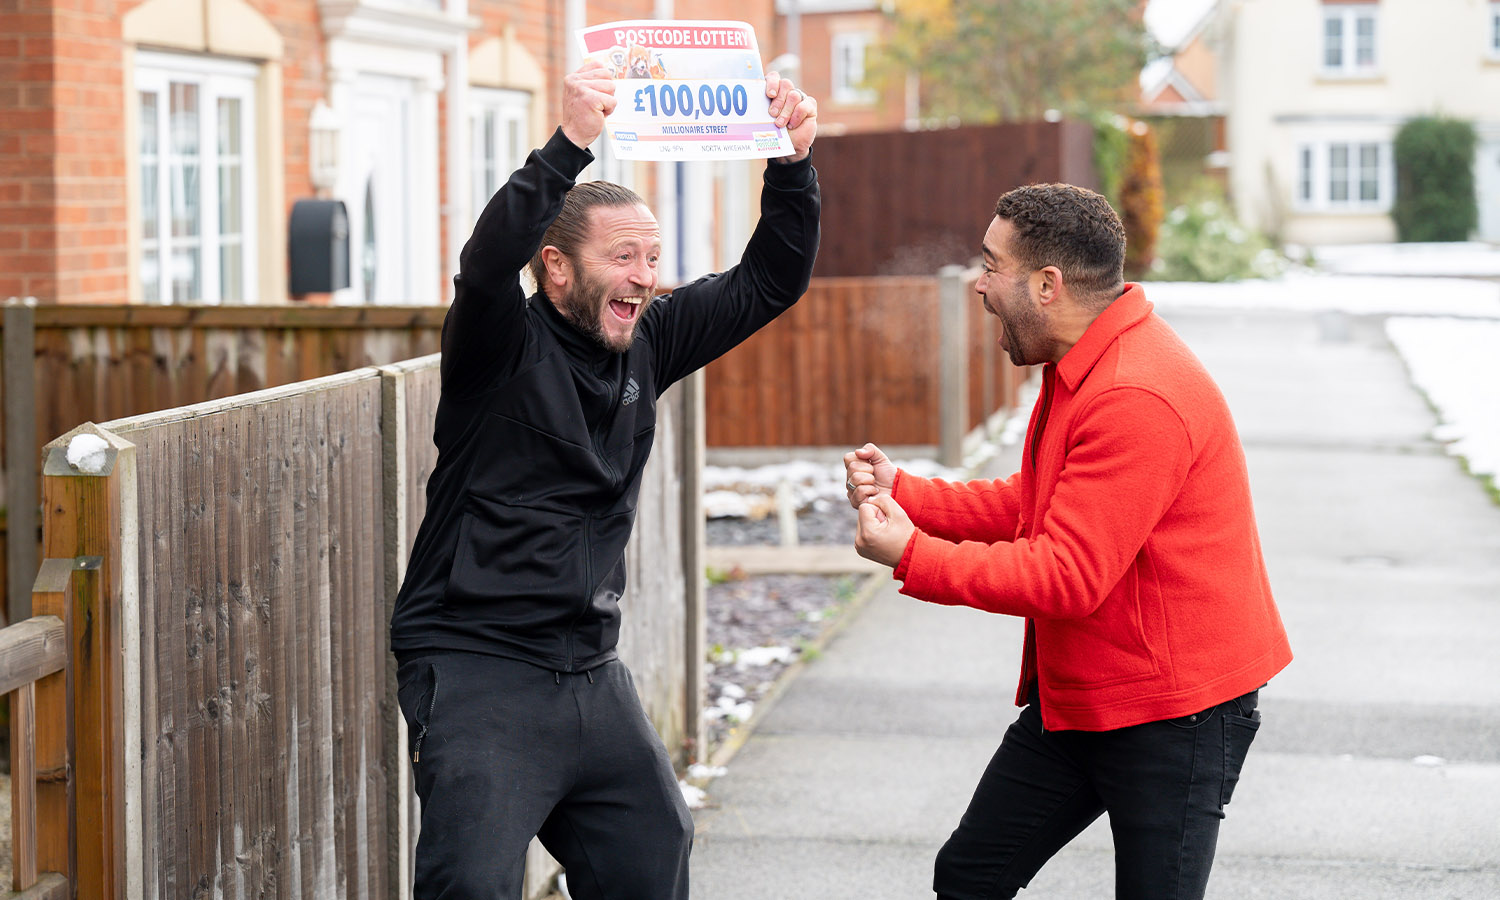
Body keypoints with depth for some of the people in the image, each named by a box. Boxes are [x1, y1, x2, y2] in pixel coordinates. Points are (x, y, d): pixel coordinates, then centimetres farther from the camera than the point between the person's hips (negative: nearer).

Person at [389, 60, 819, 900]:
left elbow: (767, 284, 11)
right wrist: (570, 145, -42)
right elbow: (486, 266, -32)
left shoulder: (645, 345, 9)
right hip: (476, 667, -7)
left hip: (591, 673, 7)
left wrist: (793, 166, -5)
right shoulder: (504, 348, -10)